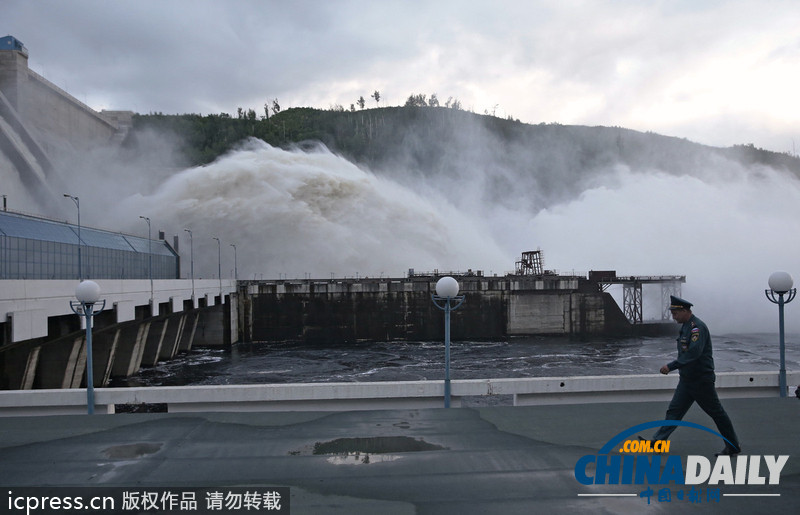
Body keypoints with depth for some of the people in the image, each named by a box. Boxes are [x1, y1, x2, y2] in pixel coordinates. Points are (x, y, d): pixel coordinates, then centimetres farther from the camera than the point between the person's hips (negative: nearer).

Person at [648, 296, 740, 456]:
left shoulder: (697, 327, -19)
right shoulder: (686, 326, 11)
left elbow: (693, 353, -29)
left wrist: (671, 366, -27)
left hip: (701, 380, -9)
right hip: (687, 380, 9)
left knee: (717, 413, 5)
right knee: (674, 410, 3)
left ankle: (733, 447, 19)